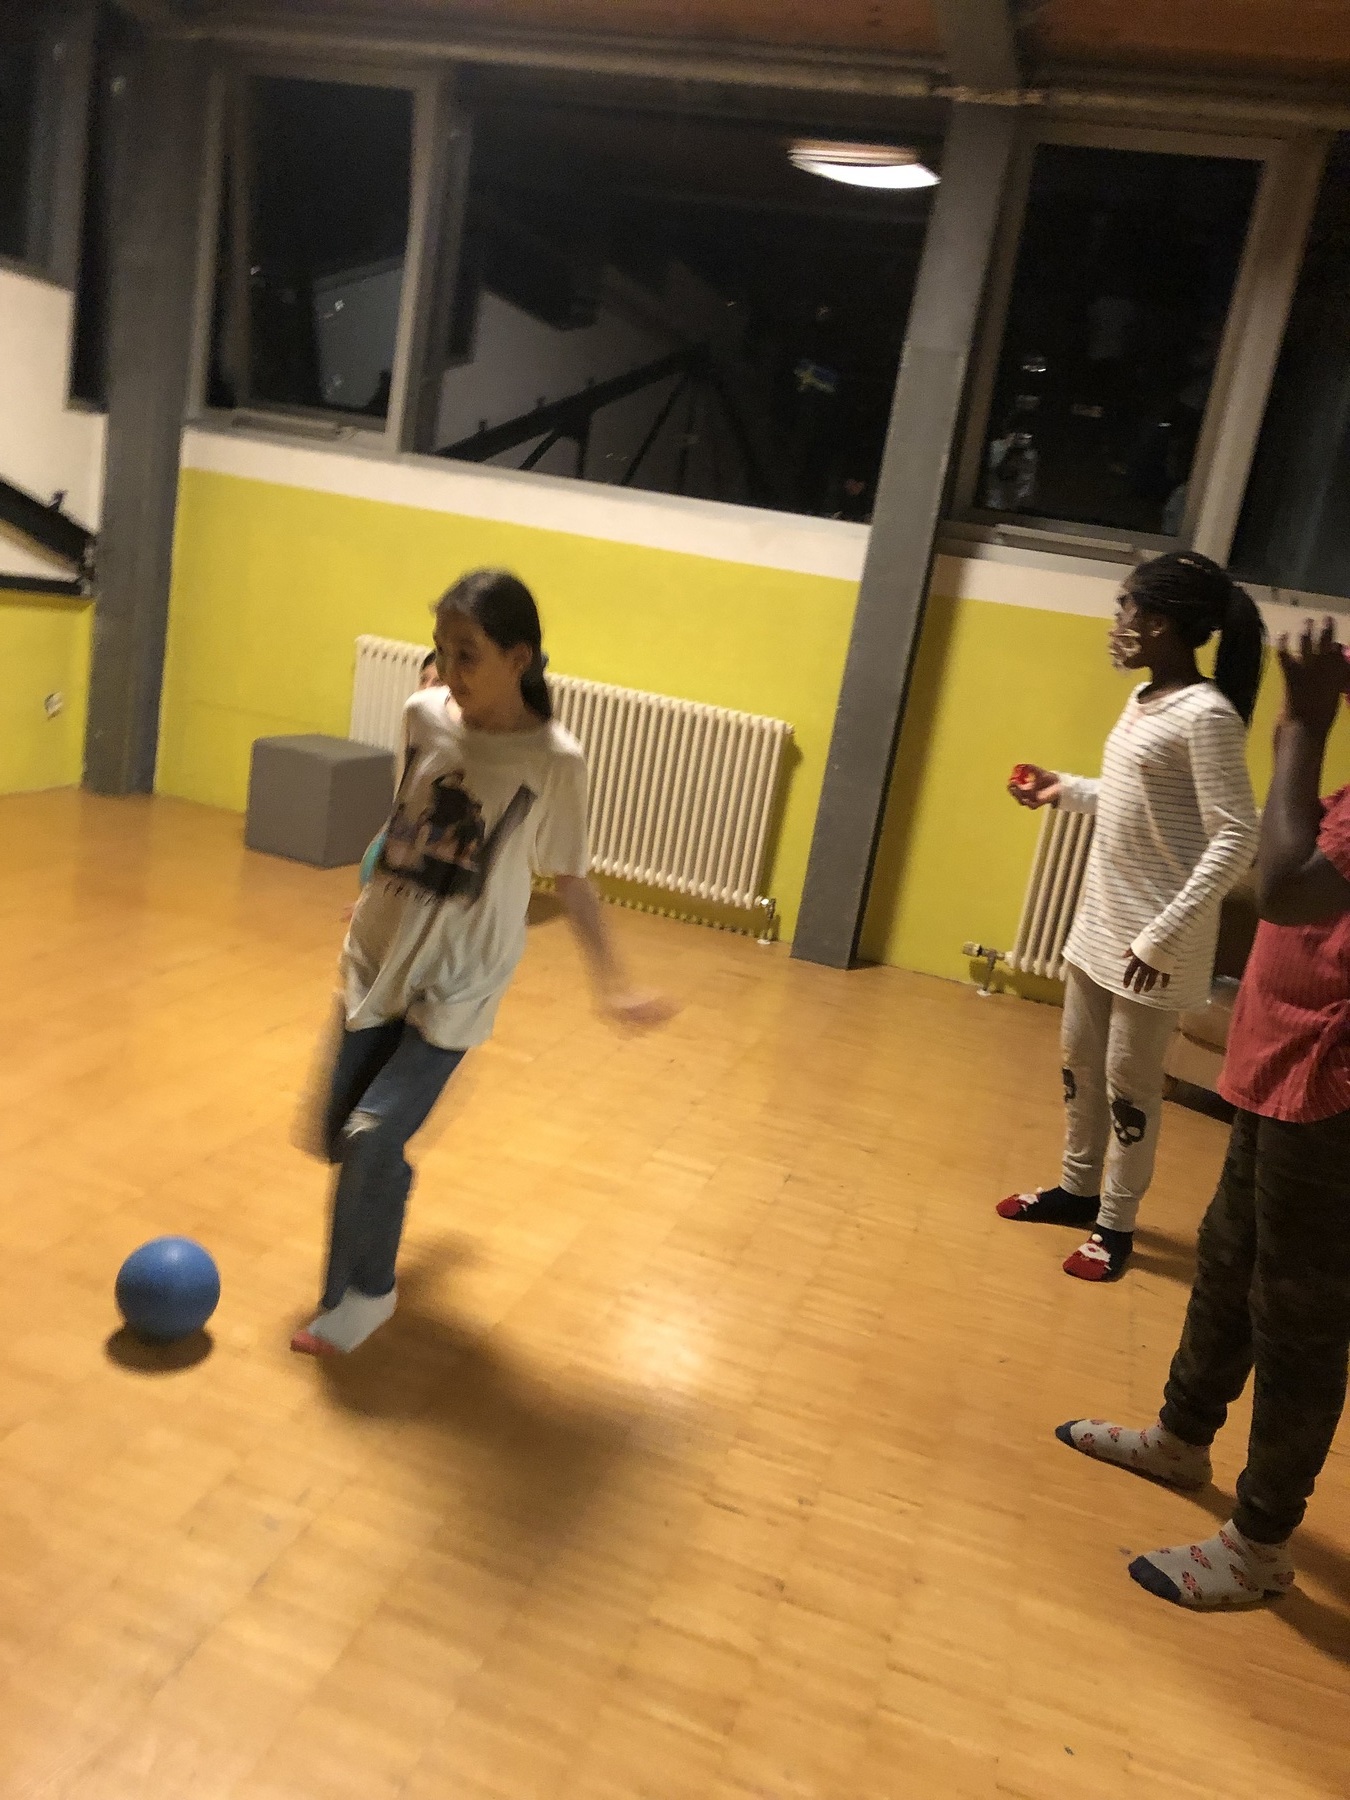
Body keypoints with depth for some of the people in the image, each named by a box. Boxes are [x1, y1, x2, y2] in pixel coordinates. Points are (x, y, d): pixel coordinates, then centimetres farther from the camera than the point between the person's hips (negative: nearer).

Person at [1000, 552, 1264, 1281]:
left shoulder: (1206, 715, -19)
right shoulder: (1144, 699, 8)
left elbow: (1235, 840, -22)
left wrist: (1166, 935, -24)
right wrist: (1065, 790, 8)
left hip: (1153, 938, -9)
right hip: (1101, 919, 9)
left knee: (1129, 1082, 4)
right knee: (1080, 1061, 18)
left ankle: (1115, 1224, 21)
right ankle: (1077, 1188, 36)